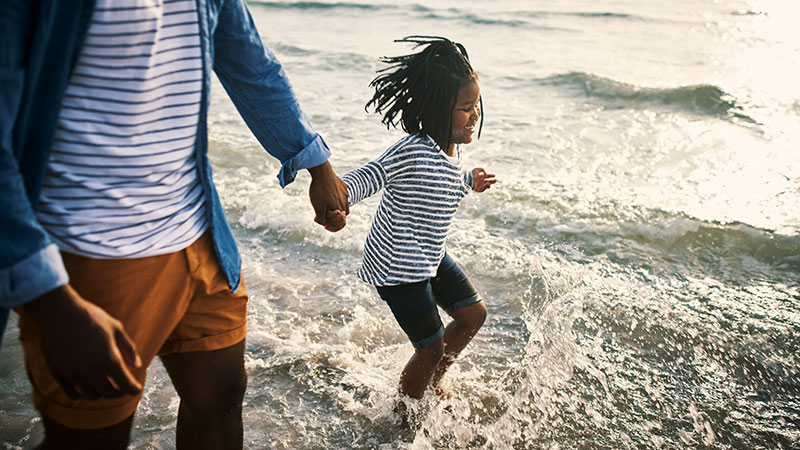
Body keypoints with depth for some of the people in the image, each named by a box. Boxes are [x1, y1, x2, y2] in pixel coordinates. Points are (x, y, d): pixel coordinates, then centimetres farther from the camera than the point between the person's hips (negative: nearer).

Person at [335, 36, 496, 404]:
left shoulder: (452, 150, 1)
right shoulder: (413, 152, -27)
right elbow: (369, 176, -33)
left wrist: (469, 182, 36)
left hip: (431, 257, 9)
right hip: (397, 266, -9)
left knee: (473, 315, 18)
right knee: (431, 348, 0)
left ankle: (433, 383, 40)